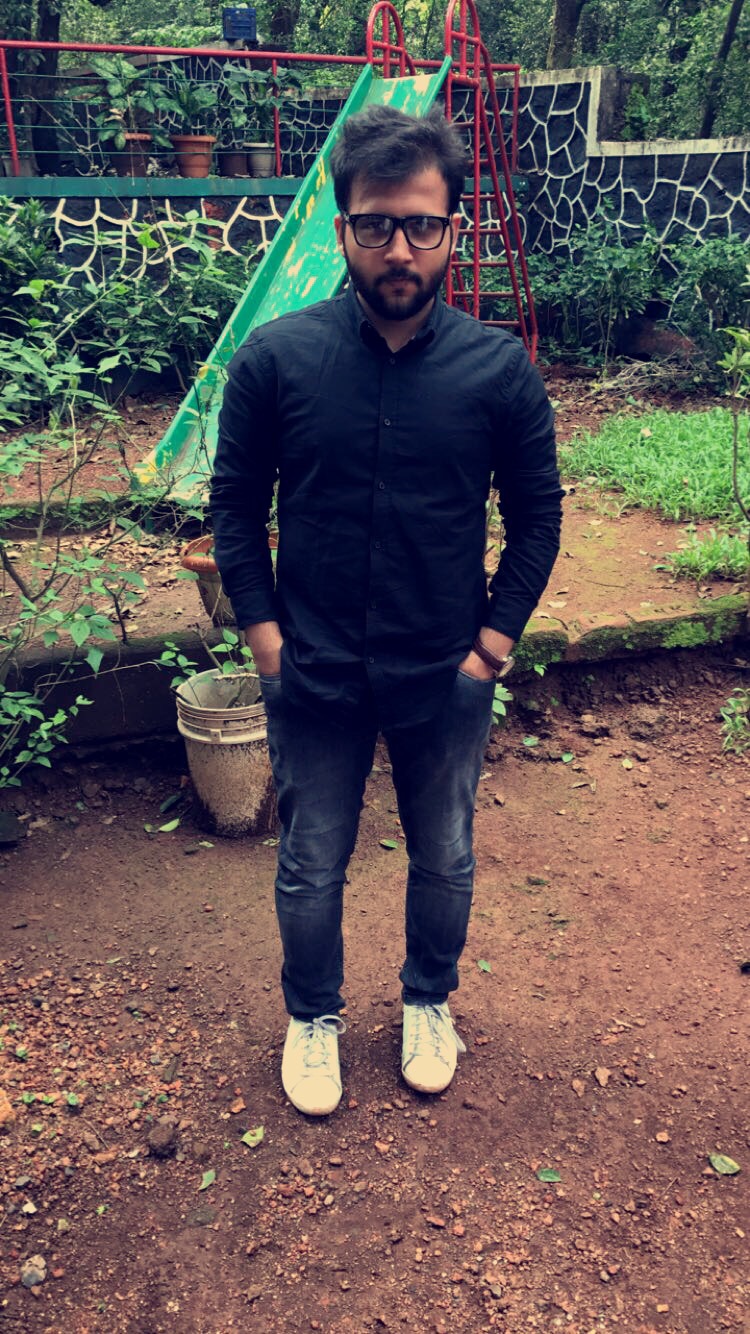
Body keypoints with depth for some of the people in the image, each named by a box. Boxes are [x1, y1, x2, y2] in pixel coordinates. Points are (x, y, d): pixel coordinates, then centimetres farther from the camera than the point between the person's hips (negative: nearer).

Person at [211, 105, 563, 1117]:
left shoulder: (498, 368, -9)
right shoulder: (277, 357, -10)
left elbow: (537, 513, 1)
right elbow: (235, 502, 0)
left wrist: (499, 631, -4)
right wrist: (260, 623, -6)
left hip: (448, 677, 1)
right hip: (313, 675, 0)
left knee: (444, 861, 20)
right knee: (311, 868, 16)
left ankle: (430, 1001, 48)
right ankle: (313, 1017, 43)